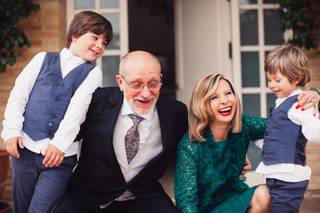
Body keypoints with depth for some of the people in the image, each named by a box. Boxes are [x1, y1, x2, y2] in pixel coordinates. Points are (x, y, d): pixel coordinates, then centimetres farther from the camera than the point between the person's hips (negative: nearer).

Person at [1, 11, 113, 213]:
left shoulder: (93, 72, 4)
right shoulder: (43, 59, 9)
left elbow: (78, 106, -10)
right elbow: (18, 94, 6)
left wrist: (60, 143, -21)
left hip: (62, 154, -2)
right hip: (25, 148, 2)